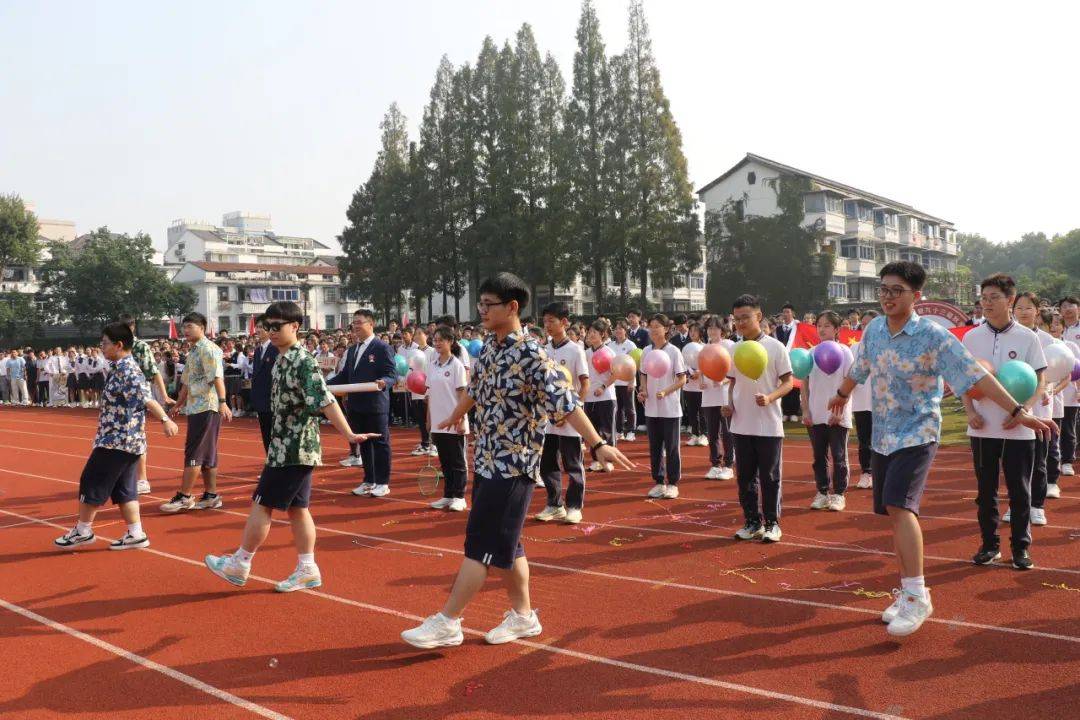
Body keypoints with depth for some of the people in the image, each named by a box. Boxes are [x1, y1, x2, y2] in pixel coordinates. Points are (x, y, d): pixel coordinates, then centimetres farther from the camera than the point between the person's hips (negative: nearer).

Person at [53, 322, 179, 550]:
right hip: (129, 441, 9)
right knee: (124, 488, 11)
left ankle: (83, 531, 18)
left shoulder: (127, 371, -18)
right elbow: (142, 400, 14)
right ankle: (135, 534, 11)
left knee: (92, 482, 4)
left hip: (116, 441, -9)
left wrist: (165, 420, -35)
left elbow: (147, 399, -28)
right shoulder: (123, 368, 11)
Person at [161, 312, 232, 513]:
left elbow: (217, 377, -23)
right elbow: (187, 382, 26)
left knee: (194, 453, -7)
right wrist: (179, 404, 31)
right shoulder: (192, 352, 18)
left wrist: (223, 402, -32)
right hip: (195, 408, 10)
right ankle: (211, 496, 16)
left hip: (206, 408, -10)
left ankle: (183, 497, -3)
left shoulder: (208, 349, -11)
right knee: (207, 455, 11)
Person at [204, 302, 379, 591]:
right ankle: (306, 570, 17)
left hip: (293, 449, -9)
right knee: (296, 507, 11)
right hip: (290, 447, 9)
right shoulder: (282, 360, 11)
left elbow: (325, 401, -24)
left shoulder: (303, 361, -17)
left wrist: (348, 434, -28)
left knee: (262, 504, 1)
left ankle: (240, 564, 14)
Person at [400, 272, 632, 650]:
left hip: (512, 465, -8)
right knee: (505, 543, 14)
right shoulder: (489, 347, 8)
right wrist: (455, 417, 43)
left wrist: (598, 444, -35)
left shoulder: (530, 354, -18)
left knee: (481, 544, -3)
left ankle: (447, 622, 3)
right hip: (487, 460, 8)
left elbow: (566, 402, -25)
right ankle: (522, 615, 26)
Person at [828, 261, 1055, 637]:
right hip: (882, 436, 6)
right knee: (894, 512, 9)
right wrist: (842, 394, 41)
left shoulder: (933, 336, -14)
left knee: (899, 507, -21)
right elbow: (860, 368, 24)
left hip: (917, 435, -6)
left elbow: (975, 375, -19)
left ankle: (917, 597, -16)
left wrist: (1018, 411, -26)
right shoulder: (873, 330, 4)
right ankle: (907, 590, 22)